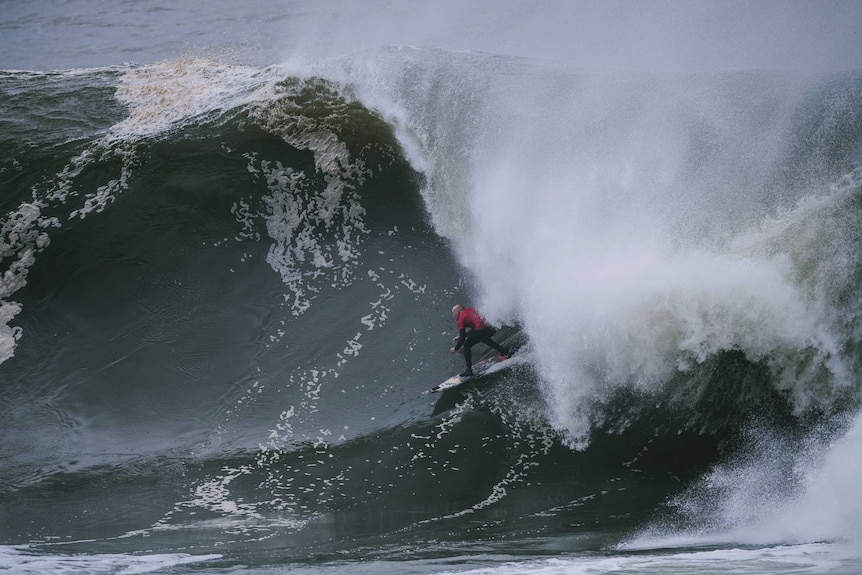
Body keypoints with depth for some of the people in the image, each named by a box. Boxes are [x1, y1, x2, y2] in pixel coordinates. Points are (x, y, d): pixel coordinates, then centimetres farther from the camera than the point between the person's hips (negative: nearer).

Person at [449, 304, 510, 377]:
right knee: (484, 338, 40)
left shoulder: (461, 319, 5)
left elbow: (462, 339, 0)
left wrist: (455, 348, 16)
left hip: (482, 330, -8)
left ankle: (469, 370, 0)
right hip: (491, 329, 8)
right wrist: (461, 336, 38)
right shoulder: (470, 310, 27)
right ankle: (505, 351, 44)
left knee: (466, 346, 8)